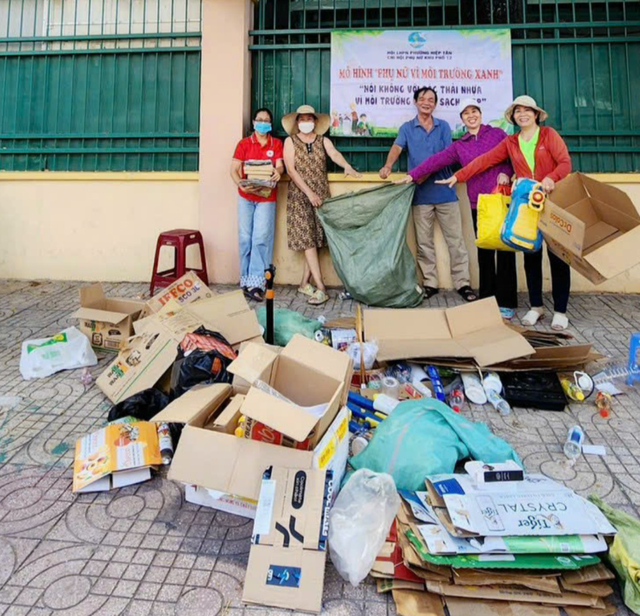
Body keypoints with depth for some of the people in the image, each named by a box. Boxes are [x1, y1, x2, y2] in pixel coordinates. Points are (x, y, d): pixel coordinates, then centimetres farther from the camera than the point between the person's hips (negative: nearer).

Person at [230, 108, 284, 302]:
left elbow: (280, 165, -4)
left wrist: (277, 172, -29)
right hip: (245, 197, 1)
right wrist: (240, 184, -22)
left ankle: (256, 284, -8)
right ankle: (246, 281, 9)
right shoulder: (244, 144, 7)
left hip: (266, 197, -1)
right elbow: (234, 170, -1)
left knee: (261, 239, -8)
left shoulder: (276, 144, 9)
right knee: (245, 238, 0)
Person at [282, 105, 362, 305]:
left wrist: (347, 166, -34)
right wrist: (309, 193, -18)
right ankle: (321, 288, -12)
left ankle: (305, 283, 14)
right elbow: (291, 170, -7)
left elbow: (335, 154, -12)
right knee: (307, 240, -10)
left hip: (321, 195, 3)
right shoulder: (290, 141, 4)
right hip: (300, 196, -3)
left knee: (316, 240, 2)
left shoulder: (323, 140, 9)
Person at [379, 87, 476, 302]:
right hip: (421, 193, 0)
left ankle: (462, 283, 10)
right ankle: (430, 283, 16)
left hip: (445, 190, 1)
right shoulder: (407, 128, 8)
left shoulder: (443, 126, 11)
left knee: (455, 239, 2)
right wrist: (388, 166, -30)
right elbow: (397, 148, -9)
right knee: (424, 242, 5)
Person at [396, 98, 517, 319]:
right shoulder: (459, 146, 13)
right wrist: (412, 176, 2)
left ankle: (506, 303, 2)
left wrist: (506, 172, -10)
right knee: (484, 252, 5)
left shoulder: (497, 134, 8)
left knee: (505, 249, -2)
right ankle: (486, 300, 12)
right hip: (478, 203, 3)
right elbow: (436, 160, 7)